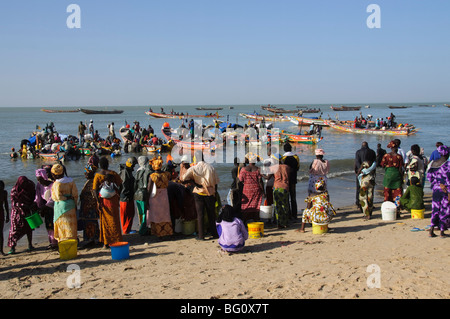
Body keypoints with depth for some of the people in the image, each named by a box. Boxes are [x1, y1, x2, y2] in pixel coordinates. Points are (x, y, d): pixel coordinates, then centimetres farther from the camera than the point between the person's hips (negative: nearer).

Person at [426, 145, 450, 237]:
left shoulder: (433, 163, 5)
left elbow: (429, 176, 4)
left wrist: (439, 184, 3)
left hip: (435, 189, 5)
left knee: (435, 209, 11)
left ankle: (432, 229, 1)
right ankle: (442, 231, 8)